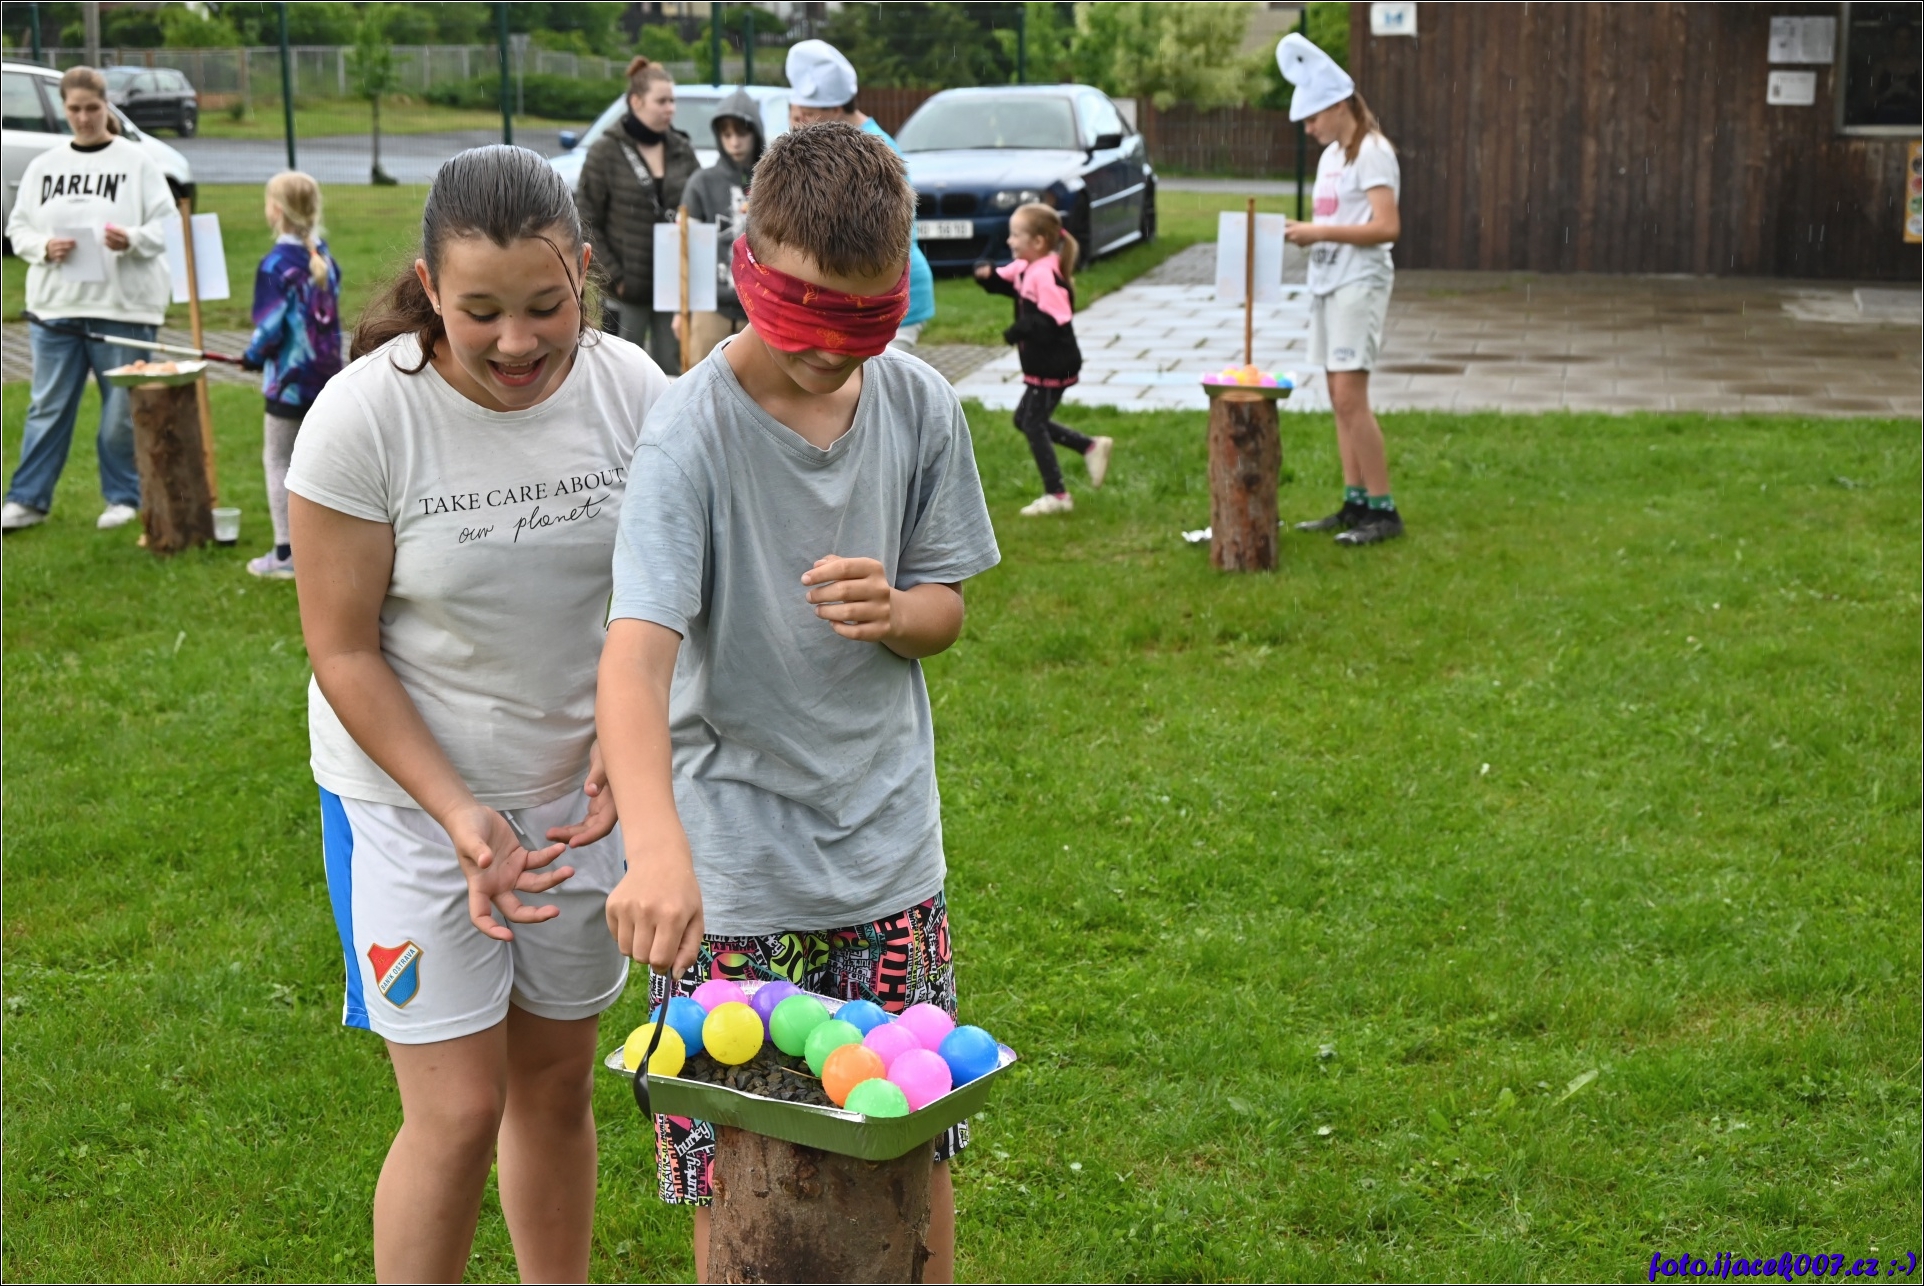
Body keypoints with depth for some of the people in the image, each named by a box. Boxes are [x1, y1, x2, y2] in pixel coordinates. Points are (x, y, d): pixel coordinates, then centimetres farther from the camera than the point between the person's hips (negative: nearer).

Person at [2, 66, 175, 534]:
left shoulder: (137, 162, -1)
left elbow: (167, 226, -4)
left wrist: (132, 240, -23)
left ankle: (124, 497, 18)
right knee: (48, 406, 8)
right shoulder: (43, 165, 9)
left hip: (123, 305, -3)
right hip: (56, 304, 3)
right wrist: (44, 247, -9)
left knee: (122, 410, 4)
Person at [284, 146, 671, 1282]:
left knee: (557, 1081, 14)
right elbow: (344, 650, -13)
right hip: (409, 790, -3)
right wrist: (460, 815, -20)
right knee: (459, 1110, -3)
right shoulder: (365, 416, -19)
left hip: (576, 789, 4)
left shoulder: (631, 389, -9)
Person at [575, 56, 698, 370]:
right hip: (628, 288, -4)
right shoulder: (606, 153, -3)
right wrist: (613, 277, -11)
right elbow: (587, 223, -4)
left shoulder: (682, 150, 9)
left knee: (671, 368, 9)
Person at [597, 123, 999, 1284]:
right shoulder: (695, 429, -17)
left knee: (917, 1155, 13)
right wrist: (656, 847, -45)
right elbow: (636, 656, -28)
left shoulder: (920, 405, -2)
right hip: (734, 874, -4)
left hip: (892, 854, 4)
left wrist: (892, 611, -16)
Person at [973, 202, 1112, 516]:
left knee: (1033, 424, -1)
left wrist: (1016, 333, -24)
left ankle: (1056, 495, 8)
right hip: (1042, 364, 10)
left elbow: (1054, 322, -30)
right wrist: (987, 274, -5)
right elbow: (1002, 282, 18)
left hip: (1053, 366, -10)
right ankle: (1091, 447, 23)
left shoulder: (1045, 275, -25)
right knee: (1025, 419, 18)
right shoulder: (1025, 268, 5)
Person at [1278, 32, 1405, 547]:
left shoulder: (1372, 152, -11)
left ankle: (1383, 510, -9)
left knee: (1350, 396, -13)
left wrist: (1322, 232, -20)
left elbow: (1387, 226, -20)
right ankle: (1354, 503, 12)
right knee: (1338, 397, 8)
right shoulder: (1330, 155, 17)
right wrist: (1306, 232, 4)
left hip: (1359, 282, -9)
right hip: (1326, 280, 9)